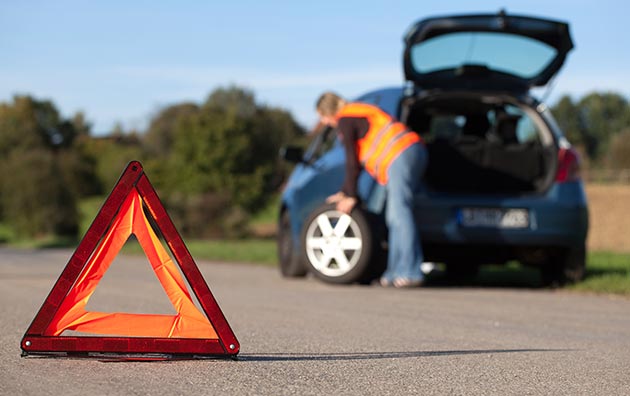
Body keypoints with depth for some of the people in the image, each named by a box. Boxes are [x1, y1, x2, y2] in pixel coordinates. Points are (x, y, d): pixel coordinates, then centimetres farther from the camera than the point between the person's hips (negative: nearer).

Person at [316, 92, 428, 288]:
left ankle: (411, 273, -22)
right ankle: (396, 271, 6)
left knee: (400, 214, -15)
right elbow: (357, 160, 34)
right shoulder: (358, 114, 30)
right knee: (394, 217, 9)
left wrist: (351, 196, 4)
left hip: (400, 156, -10)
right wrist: (344, 192, 36)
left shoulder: (344, 120, 0)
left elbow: (352, 162, -3)